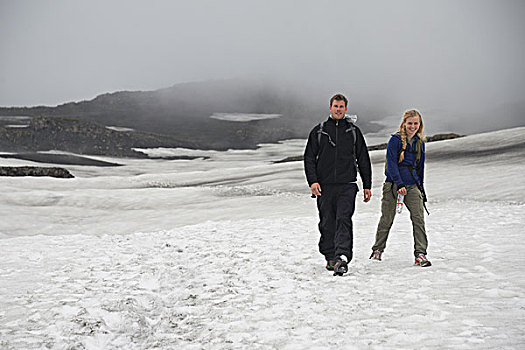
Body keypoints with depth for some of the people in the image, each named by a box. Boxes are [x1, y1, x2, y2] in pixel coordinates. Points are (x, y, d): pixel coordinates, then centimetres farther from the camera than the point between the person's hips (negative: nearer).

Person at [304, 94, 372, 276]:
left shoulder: (354, 131, 12)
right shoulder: (318, 131, 10)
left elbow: (363, 160, 15)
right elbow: (309, 157, 7)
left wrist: (367, 185, 11)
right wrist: (313, 181, -7)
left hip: (347, 185, -1)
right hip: (324, 186, 1)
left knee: (343, 220, -15)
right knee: (327, 224, 4)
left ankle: (342, 258, -23)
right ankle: (330, 257, 18)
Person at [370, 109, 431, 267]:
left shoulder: (420, 142, 13)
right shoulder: (395, 139, -4)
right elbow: (391, 164, -11)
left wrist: (421, 188, 21)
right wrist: (399, 184, -20)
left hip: (412, 185, 4)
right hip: (394, 183, -4)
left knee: (418, 217, -11)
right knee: (387, 219, 3)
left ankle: (420, 254, -9)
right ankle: (377, 250, 22)